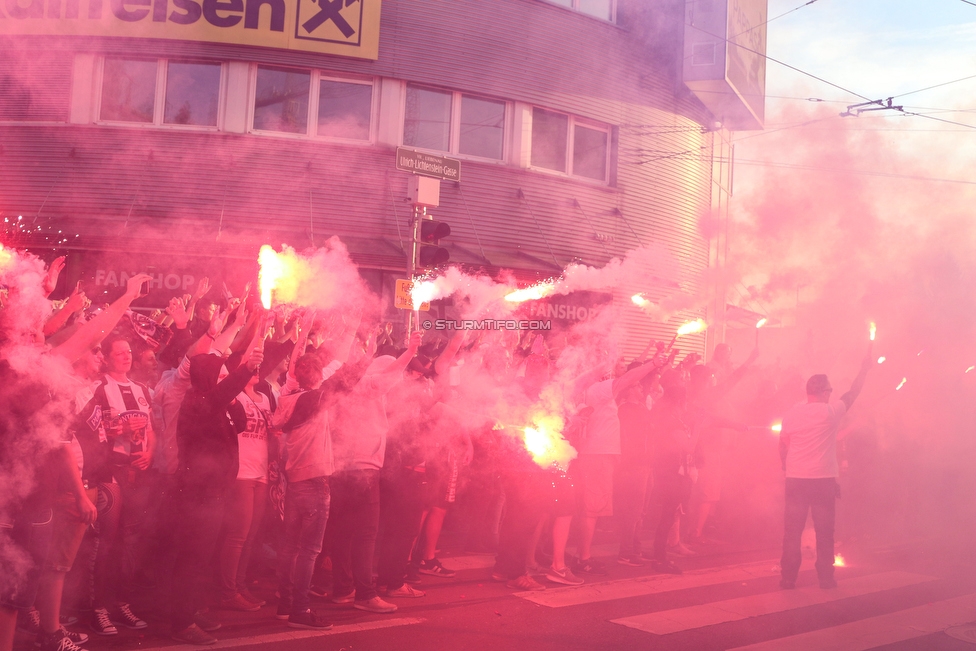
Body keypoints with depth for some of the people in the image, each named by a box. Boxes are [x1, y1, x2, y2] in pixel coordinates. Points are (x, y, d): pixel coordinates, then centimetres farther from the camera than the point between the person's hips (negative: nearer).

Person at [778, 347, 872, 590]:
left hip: (795, 479, 2)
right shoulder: (831, 411, -5)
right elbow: (852, 394, 10)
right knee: (824, 531, 7)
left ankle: (788, 577, 6)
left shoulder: (792, 413, 3)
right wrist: (864, 369, 22)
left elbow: (782, 446, 7)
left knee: (792, 530, 6)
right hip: (824, 479, -2)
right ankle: (826, 577, 12)